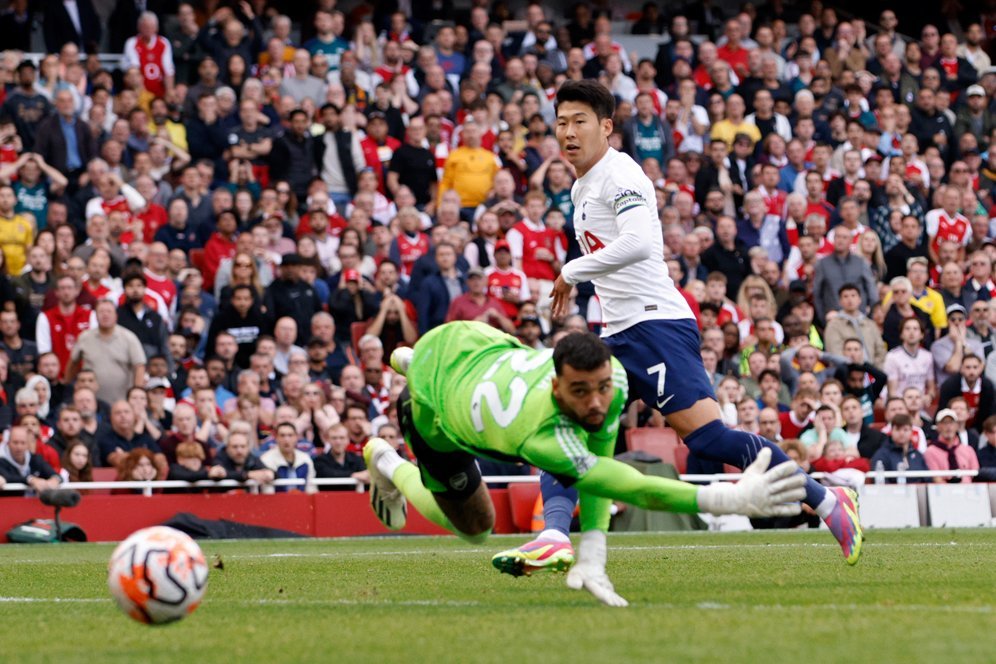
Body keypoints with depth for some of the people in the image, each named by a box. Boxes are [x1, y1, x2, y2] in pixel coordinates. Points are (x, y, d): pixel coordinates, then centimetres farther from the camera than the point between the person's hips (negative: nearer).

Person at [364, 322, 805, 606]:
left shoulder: (613, 376, -33)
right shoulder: (544, 436, -52)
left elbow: (601, 463, -25)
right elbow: (628, 488, -59)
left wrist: (592, 555, -37)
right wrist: (728, 500, -68)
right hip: (433, 408, -5)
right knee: (474, 527, 13)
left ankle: (410, 362, 57)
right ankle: (387, 463, 39)